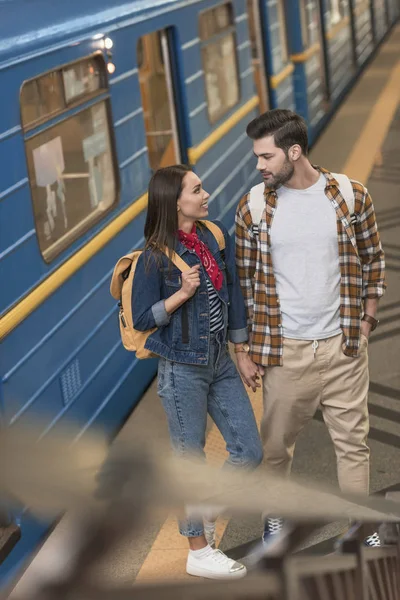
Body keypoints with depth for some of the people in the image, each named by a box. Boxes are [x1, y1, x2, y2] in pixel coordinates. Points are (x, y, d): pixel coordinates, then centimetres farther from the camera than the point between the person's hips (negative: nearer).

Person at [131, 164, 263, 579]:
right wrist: (182, 293, -23)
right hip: (182, 370, -6)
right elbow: (142, 319, -10)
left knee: (249, 453, 8)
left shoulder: (217, 237, 1)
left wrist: (243, 353, 14)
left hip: (219, 363, 6)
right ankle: (199, 552, 21)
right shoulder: (156, 257, -15)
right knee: (190, 462, 6)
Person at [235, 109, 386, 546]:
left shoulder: (351, 196, -4)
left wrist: (367, 318, 2)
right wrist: (255, 338, 3)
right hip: (284, 350, 0)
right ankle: (276, 515, 35)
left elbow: (372, 260, 7)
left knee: (353, 440, 9)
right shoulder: (253, 207, -5)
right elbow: (244, 276, 4)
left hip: (343, 346, 0)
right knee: (276, 440, 12)